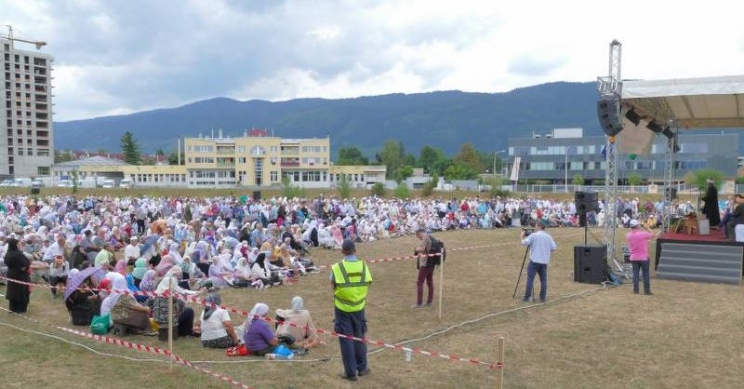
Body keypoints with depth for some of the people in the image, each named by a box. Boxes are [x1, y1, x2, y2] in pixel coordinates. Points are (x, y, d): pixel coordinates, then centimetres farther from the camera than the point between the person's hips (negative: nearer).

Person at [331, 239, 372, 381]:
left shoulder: (336, 267, -14)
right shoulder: (363, 265, -7)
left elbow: (333, 287, -6)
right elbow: (367, 286, -3)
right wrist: (360, 298, 9)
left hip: (342, 308, -2)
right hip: (358, 307, 2)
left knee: (346, 339, 8)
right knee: (359, 337, 18)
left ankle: (350, 372, 15)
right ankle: (362, 368, 30)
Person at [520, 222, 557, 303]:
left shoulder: (533, 235, -6)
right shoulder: (548, 236, 7)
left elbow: (524, 243, -11)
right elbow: (554, 248, 3)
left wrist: (522, 237, 8)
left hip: (534, 260, -4)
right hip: (544, 261, 4)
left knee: (530, 279, -1)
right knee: (543, 279, 9)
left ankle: (527, 297, -3)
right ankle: (543, 297, 9)